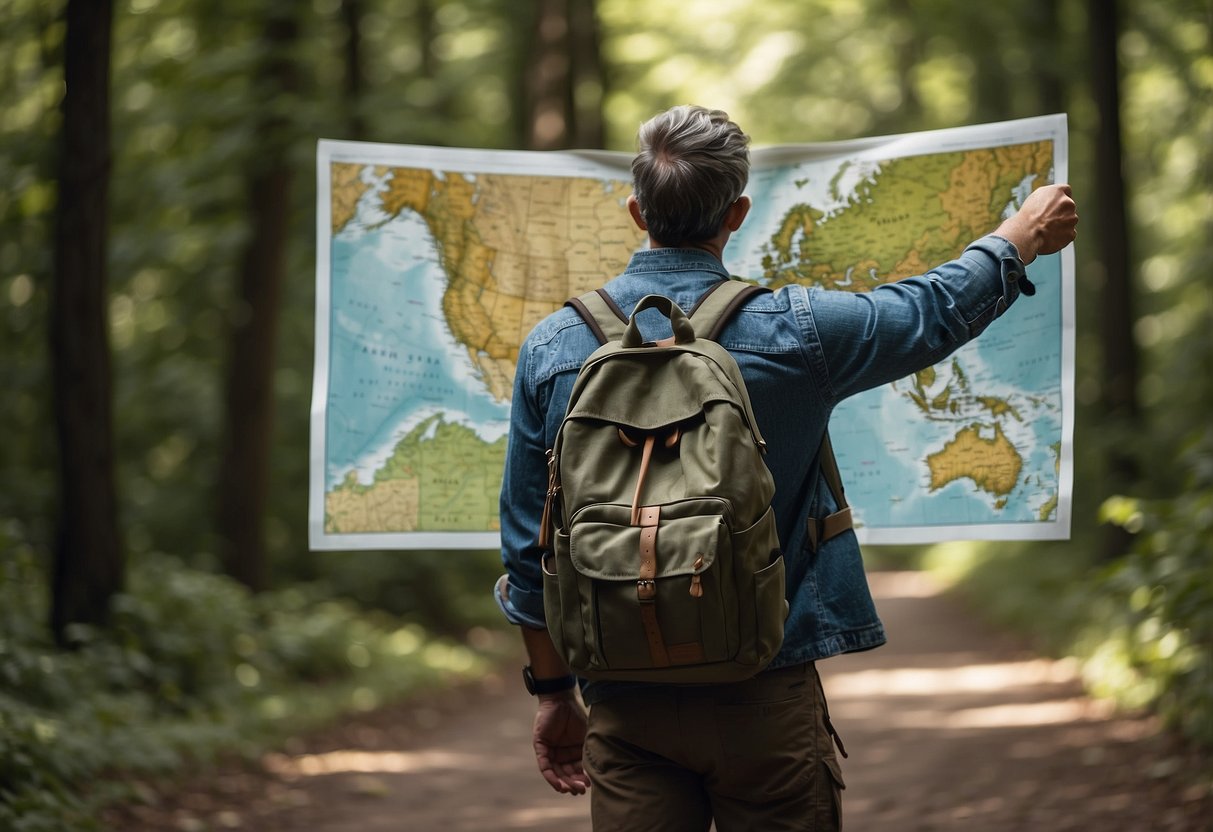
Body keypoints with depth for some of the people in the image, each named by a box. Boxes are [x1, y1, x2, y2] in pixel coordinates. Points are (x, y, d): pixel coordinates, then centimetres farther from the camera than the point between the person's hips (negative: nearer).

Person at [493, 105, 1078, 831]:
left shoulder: (552, 349, -2)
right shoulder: (793, 333, -8)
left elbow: (530, 553, 4)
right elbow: (934, 313, 11)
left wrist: (553, 691, 16)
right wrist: (1025, 236, 31)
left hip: (626, 708, 2)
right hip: (765, 697, -2)